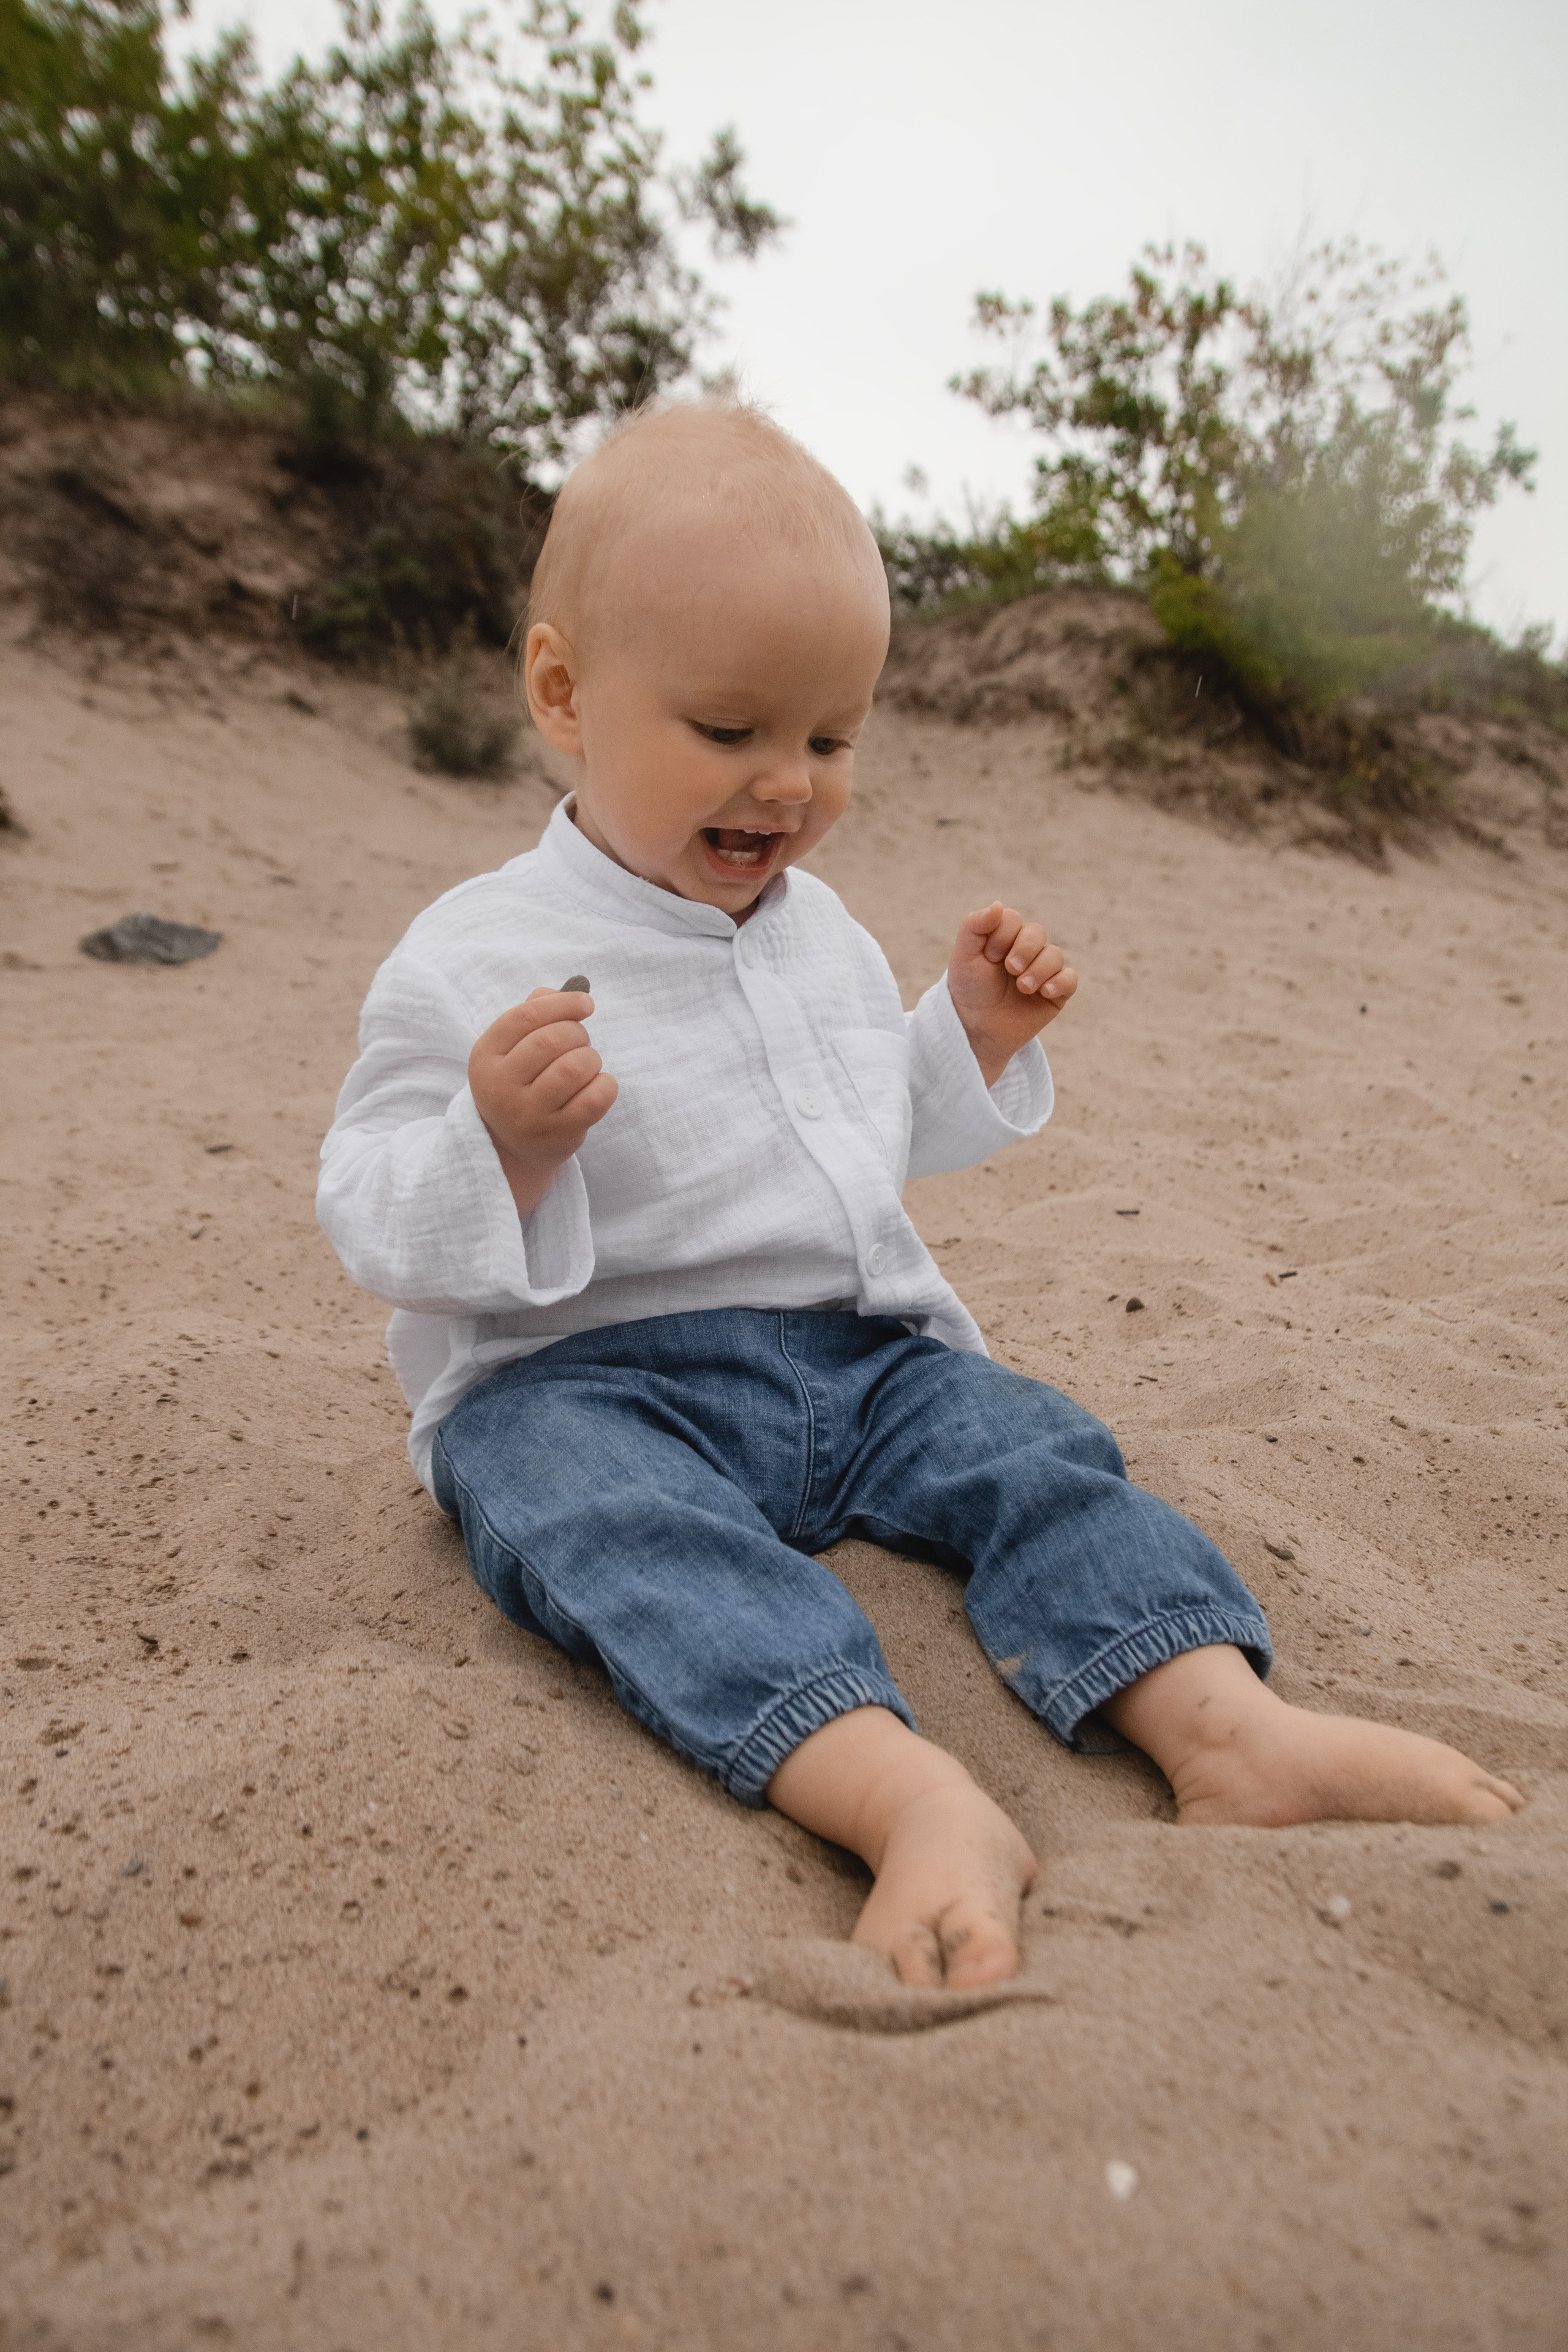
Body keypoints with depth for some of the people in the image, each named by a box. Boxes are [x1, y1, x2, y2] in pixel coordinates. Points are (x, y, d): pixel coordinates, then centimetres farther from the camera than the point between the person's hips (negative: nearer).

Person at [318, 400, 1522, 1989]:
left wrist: (973, 1041, 7)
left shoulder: (821, 930, 13)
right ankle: (908, 1798, -50)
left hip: (858, 1351, 6)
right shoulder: (474, 962, -7)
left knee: (1036, 1451, -13)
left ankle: (1226, 1725, -21)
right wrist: (501, 1152, -31)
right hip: (582, 1375, -5)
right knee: (616, 1515, -35)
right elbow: (377, 1228, -10)